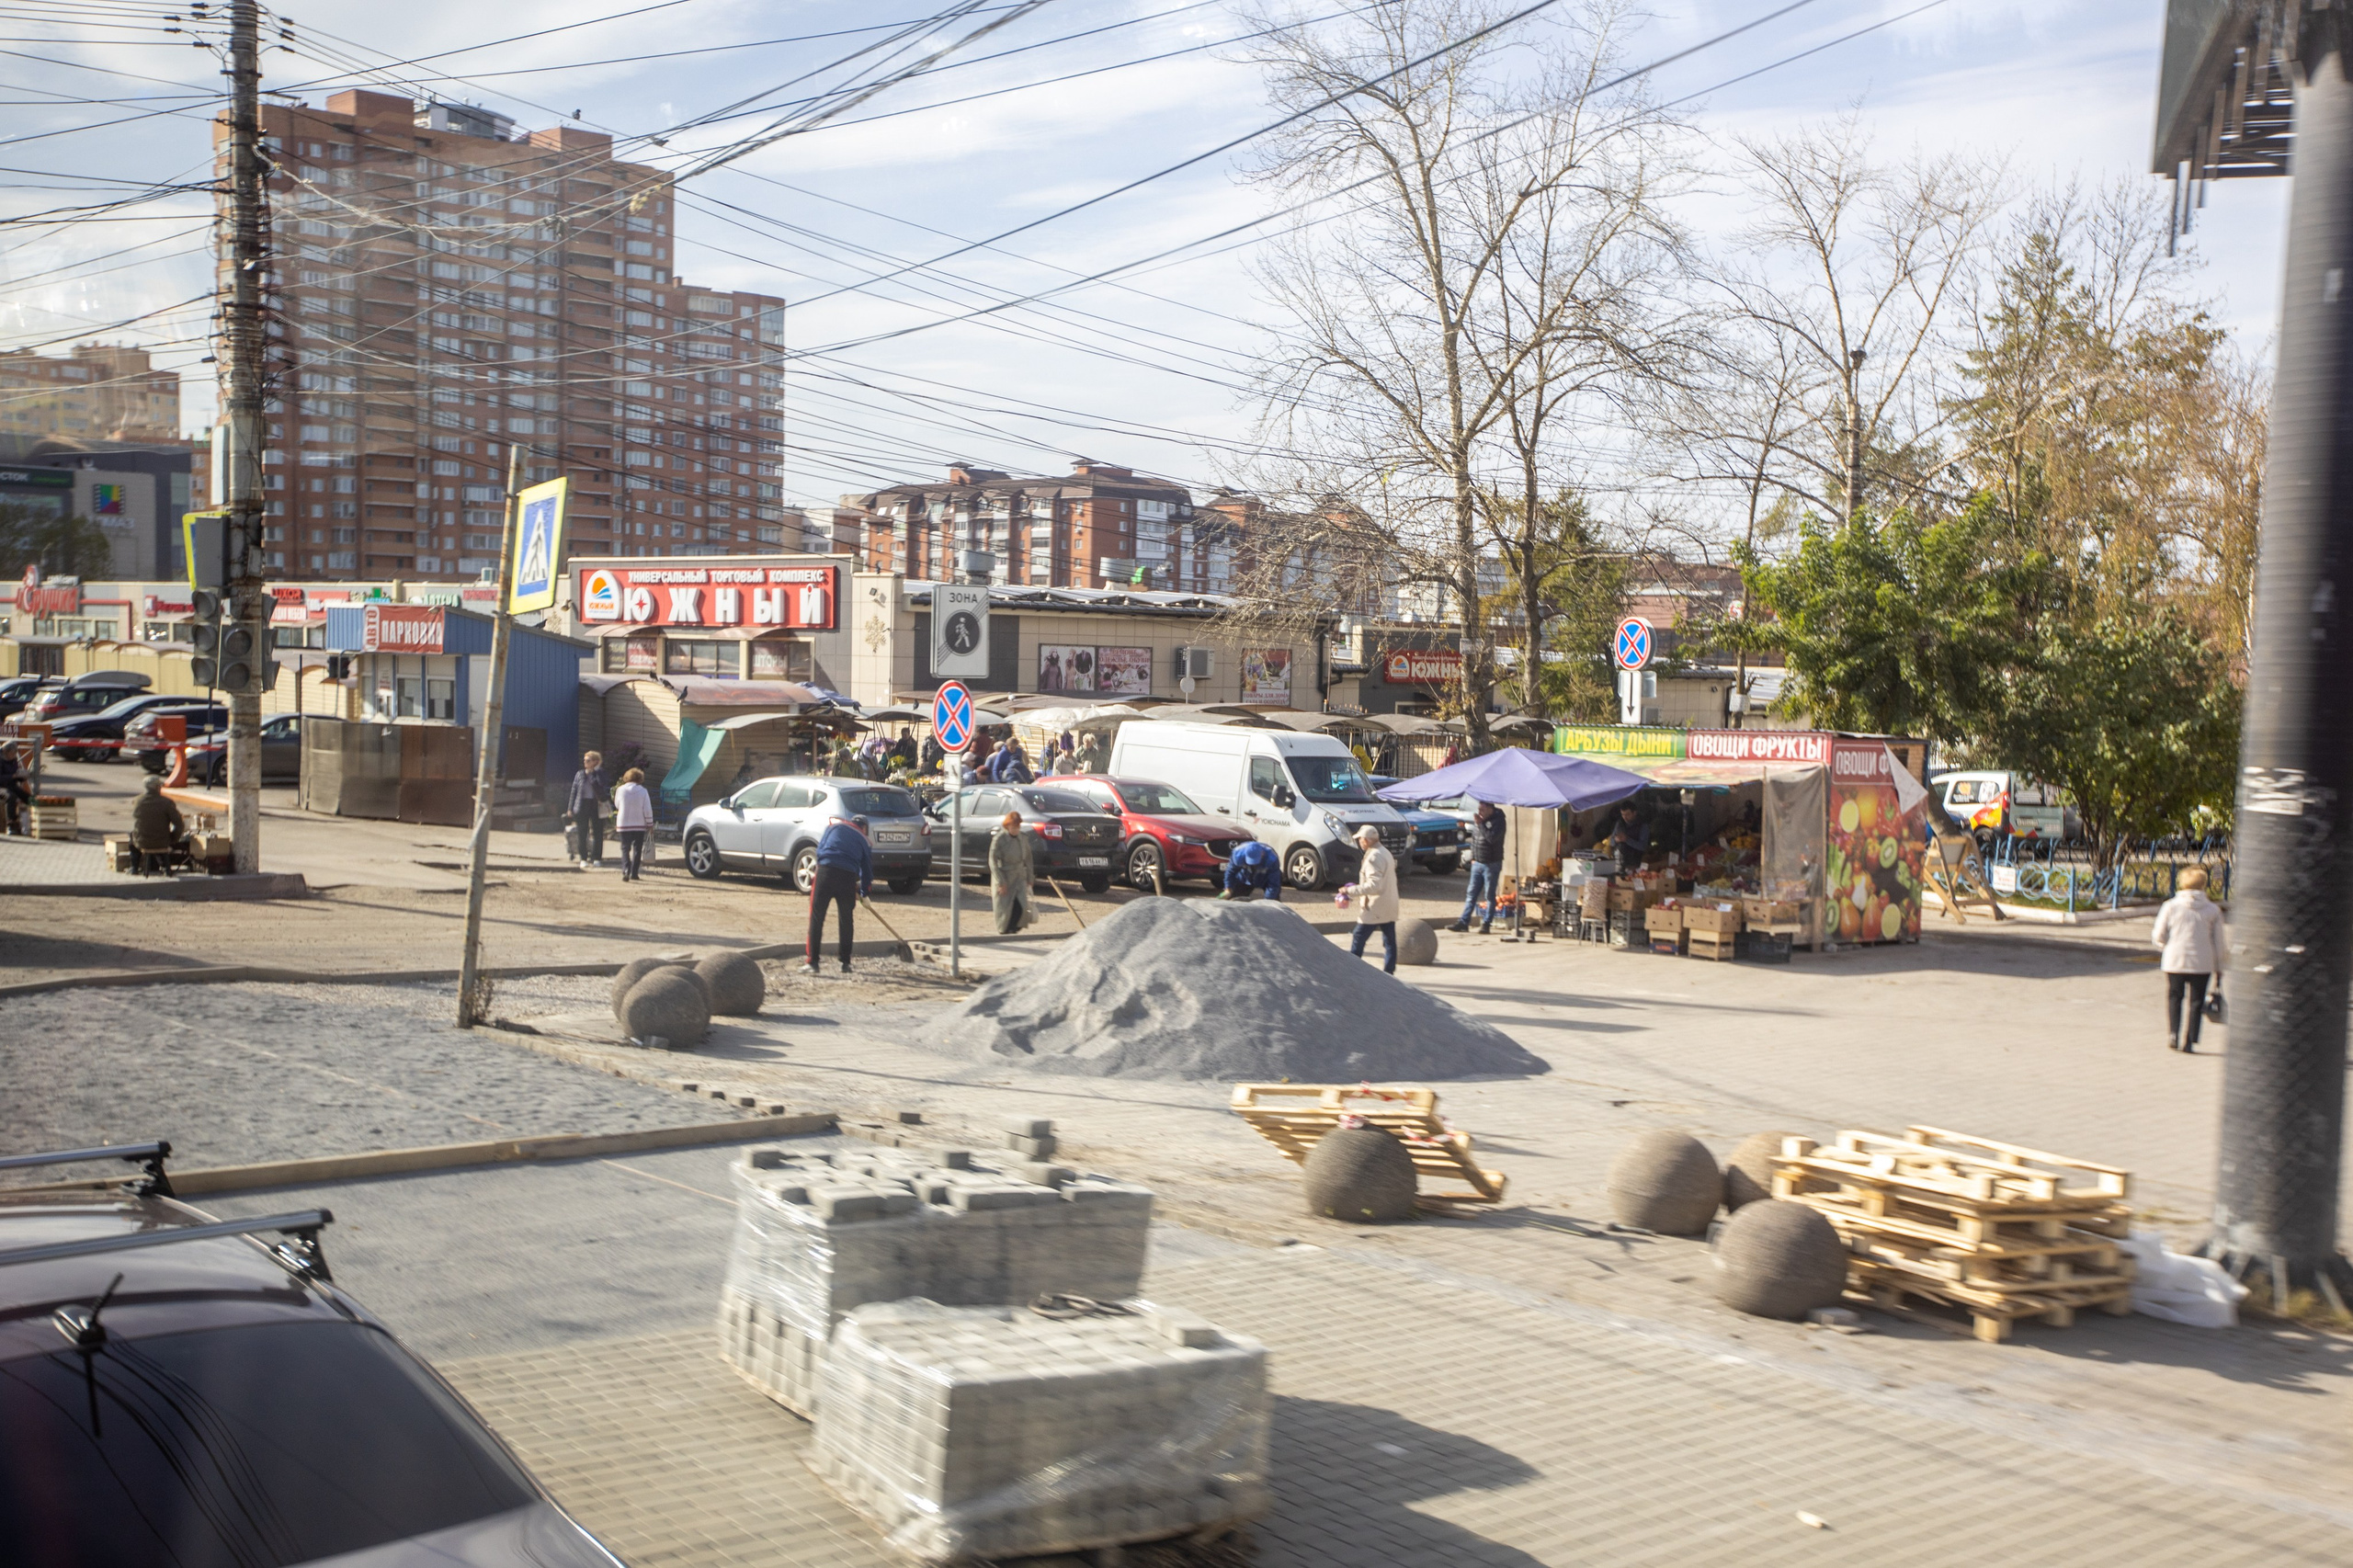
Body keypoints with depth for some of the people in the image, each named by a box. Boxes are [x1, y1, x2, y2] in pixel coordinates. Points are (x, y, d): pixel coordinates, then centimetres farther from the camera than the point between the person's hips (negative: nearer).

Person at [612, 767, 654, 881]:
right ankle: (634, 874, 6)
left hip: (623, 824, 1)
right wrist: (650, 824, 2)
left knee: (625, 848, 7)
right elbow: (647, 809, -7)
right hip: (639, 825, -1)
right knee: (637, 849, 9)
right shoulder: (642, 791, -8)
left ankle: (626, 871, -13)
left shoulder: (620, 790, -4)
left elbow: (617, 805, 9)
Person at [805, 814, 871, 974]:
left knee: (816, 917, 1)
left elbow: (820, 848, 17)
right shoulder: (863, 841, 20)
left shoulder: (834, 824, 19)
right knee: (846, 919, 16)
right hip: (849, 876, 1)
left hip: (826, 871, -1)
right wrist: (864, 893, 36)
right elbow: (867, 869, 24)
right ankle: (845, 963, 21)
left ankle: (812, 962, -4)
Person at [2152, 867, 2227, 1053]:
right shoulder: (2213, 910, 0)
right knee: (2197, 1001, 9)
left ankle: (2173, 1035, 1)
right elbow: (2218, 942, 5)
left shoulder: (2170, 906, -3)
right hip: (2203, 963, 0)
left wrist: (2165, 947, 23)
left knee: (2174, 997, 14)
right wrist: (2219, 967, 15)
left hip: (2175, 961, 0)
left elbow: (2159, 937, 0)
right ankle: (2190, 1040, 6)